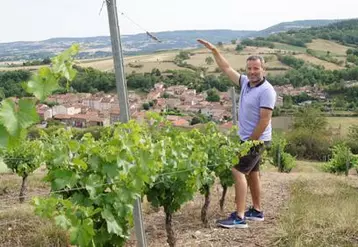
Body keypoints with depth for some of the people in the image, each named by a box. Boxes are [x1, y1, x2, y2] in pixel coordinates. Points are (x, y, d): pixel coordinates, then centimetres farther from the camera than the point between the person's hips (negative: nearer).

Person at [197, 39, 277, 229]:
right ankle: (257, 211, 27)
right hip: (247, 138, 9)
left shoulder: (266, 91, -19)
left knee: (238, 172, -13)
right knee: (252, 173, 15)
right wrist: (214, 51, 7)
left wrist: (250, 142, -19)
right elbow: (226, 68, 13)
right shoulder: (245, 82, 5)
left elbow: (264, 120, -22)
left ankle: (239, 217, -12)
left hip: (256, 140, -9)